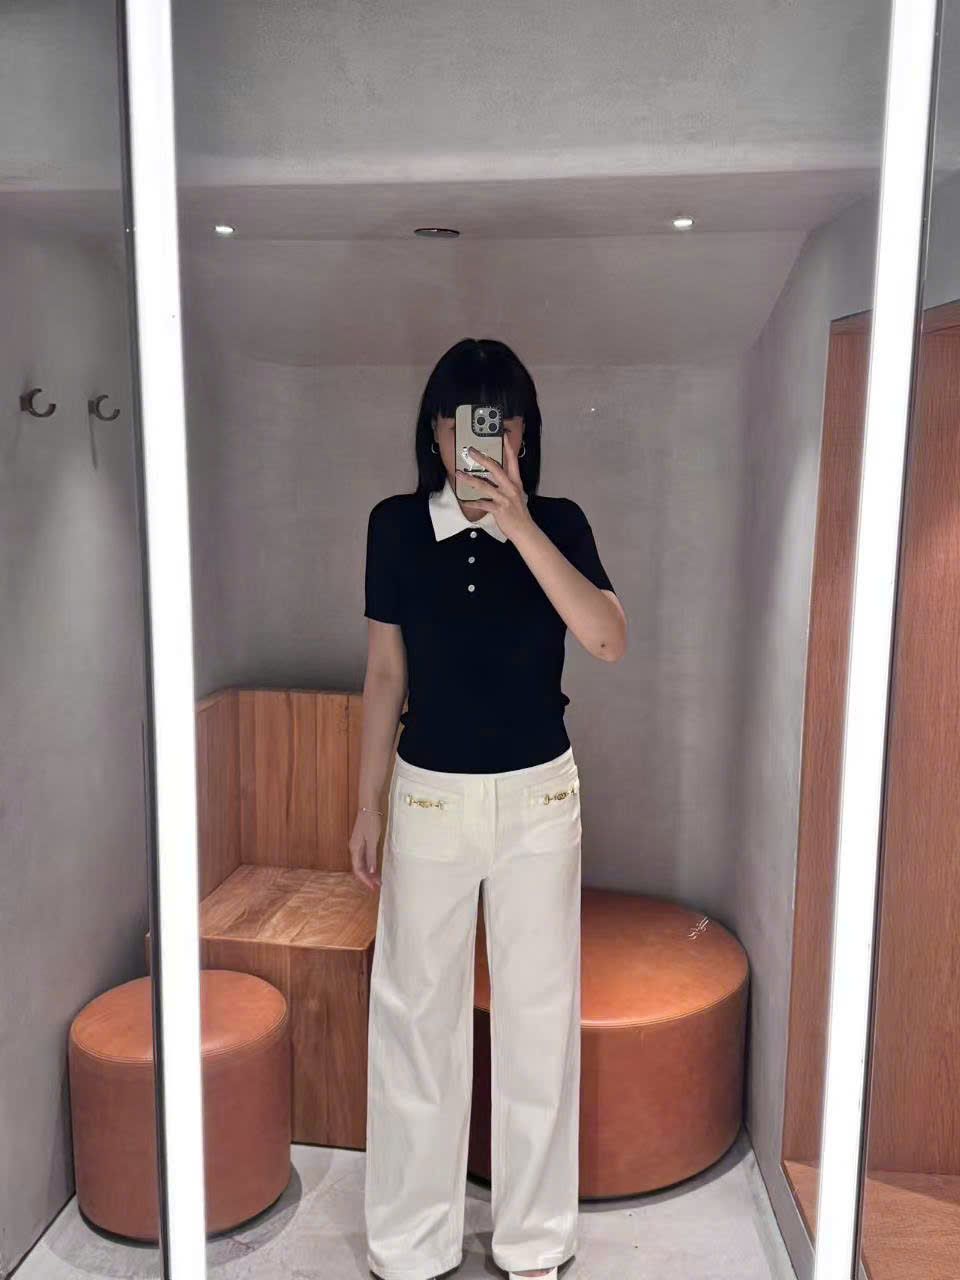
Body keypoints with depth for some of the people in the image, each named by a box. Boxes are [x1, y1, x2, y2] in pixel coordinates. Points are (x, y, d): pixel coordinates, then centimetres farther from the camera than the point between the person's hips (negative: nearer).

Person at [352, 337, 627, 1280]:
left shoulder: (558, 524, -5)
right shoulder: (397, 525, -3)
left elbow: (609, 641, -20)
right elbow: (385, 674, 2)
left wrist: (520, 527, -26)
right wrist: (367, 805, 3)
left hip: (538, 797, 0)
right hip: (429, 796, 1)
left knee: (538, 1016, 10)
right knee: (414, 1014, 10)